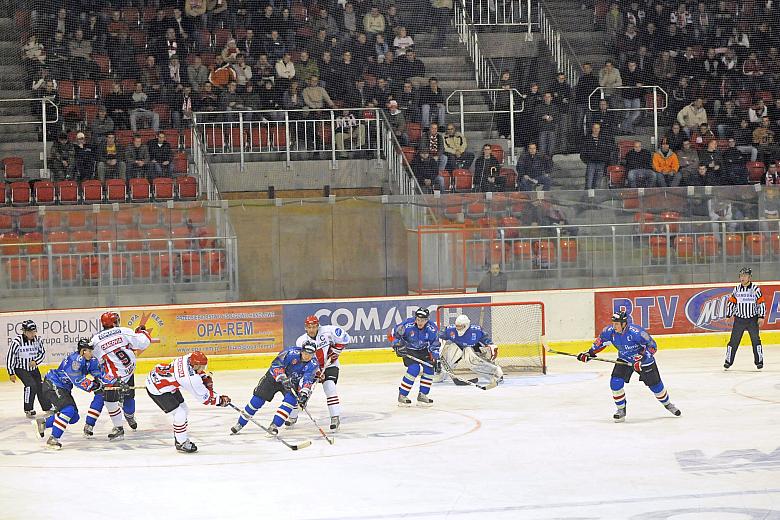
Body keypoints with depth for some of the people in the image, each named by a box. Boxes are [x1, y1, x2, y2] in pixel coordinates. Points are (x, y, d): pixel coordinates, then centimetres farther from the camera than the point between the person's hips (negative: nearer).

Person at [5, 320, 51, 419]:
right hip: (20, 369, -5)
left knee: (41, 386, 8)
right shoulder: (17, 341, -23)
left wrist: (36, 361, -17)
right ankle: (28, 410, -8)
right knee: (31, 385, -22)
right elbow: (9, 357, -16)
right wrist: (11, 373, -14)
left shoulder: (37, 339, -10)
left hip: (33, 368, 5)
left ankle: (47, 407, 28)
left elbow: (43, 353, 3)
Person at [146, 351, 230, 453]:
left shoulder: (190, 358, -12)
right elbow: (205, 397, -18)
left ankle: (179, 438, 32)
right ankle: (181, 443, 8)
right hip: (157, 389, -10)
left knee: (184, 409, 18)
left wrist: (206, 379, 2)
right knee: (179, 414, -10)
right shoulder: (191, 379, -32)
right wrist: (221, 400, -9)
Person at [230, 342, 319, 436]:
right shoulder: (292, 353, -27)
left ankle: (274, 425, -19)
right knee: (258, 398, -4)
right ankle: (240, 424, 11)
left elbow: (307, 381, -25)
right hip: (275, 376, -2)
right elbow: (276, 364, -28)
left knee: (291, 400, -26)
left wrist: (303, 394, -41)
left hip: (294, 382, 2)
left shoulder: (313, 364, -19)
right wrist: (283, 379, -38)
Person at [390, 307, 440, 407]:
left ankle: (422, 395, 3)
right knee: (414, 369, -22)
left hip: (423, 350, 4)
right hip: (408, 350, -4)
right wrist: (397, 346, -19)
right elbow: (394, 335, -11)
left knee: (429, 368, -10)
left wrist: (436, 359, -13)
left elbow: (434, 345, -5)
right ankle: (402, 395, -13)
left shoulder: (432, 329, -17)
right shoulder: (407, 325, -25)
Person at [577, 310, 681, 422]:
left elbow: (652, 346, -27)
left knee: (655, 384, 7)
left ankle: (667, 404, 35)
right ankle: (621, 409, 1)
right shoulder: (610, 331, -19)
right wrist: (590, 353, -5)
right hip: (624, 360, 4)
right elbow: (601, 341, 1)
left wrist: (642, 358, -36)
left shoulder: (636, 332, -34)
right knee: (615, 382, -16)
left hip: (643, 360, -4)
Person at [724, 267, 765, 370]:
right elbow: (731, 302, 10)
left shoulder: (755, 289, -5)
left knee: (756, 340, -4)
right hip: (739, 319, 2)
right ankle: (728, 360, 8)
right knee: (734, 340, 0)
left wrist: (761, 317, -9)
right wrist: (728, 316, 6)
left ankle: (759, 361, 5)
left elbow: (761, 303, -4)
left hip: (752, 319, -2)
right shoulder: (736, 289, 4)